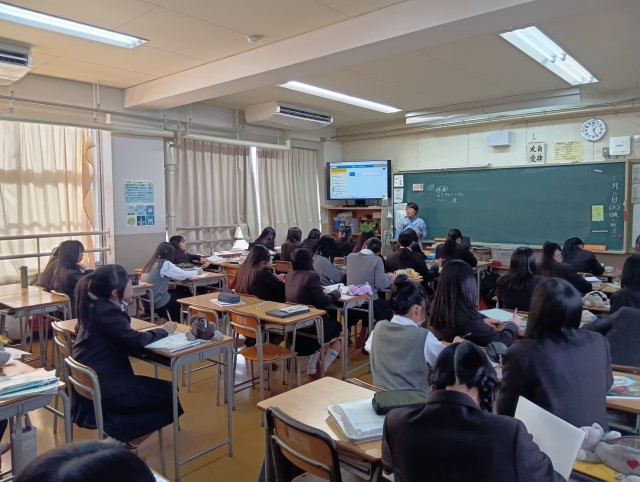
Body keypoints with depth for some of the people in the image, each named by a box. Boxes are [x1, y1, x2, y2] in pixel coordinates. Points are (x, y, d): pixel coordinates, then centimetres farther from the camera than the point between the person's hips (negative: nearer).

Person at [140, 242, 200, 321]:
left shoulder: (151, 263, 9)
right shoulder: (164, 264, -16)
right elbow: (183, 275, -12)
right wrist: (196, 272, 6)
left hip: (148, 301, 8)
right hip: (158, 303, -8)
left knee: (182, 292, 21)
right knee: (188, 297, 13)